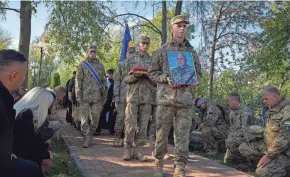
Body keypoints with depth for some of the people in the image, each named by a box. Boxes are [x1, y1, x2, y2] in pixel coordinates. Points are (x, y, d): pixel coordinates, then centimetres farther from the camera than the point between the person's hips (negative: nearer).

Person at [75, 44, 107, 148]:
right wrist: (78, 96, -7)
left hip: (97, 97, 3)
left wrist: (104, 95, 11)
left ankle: (90, 136, 20)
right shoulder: (82, 65, 5)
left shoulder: (100, 66, 14)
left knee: (96, 118, 4)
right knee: (85, 119, -2)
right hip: (85, 97, -3)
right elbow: (78, 81, 1)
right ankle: (86, 138, 3)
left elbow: (103, 81, 16)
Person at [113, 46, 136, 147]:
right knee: (120, 116, -5)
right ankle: (117, 138, 0)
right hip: (123, 95, -2)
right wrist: (116, 95, -5)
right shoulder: (121, 65, 9)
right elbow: (117, 81, 4)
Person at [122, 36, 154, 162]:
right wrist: (135, 76, -15)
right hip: (133, 96, -2)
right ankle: (127, 149, 10)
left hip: (147, 98, 2)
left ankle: (138, 150, 11)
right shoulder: (130, 60, 8)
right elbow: (126, 79, 5)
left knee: (143, 126, 2)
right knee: (130, 126, -5)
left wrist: (150, 75, -11)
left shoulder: (153, 60, 12)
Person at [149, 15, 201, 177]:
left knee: (183, 136, 1)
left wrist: (195, 81, -4)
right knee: (162, 133, 5)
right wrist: (166, 79, -12)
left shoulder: (192, 52, 13)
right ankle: (159, 162, 25)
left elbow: (198, 73, 18)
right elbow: (153, 73, 5)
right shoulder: (162, 50, 5)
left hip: (185, 100, 2)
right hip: (166, 98, -2)